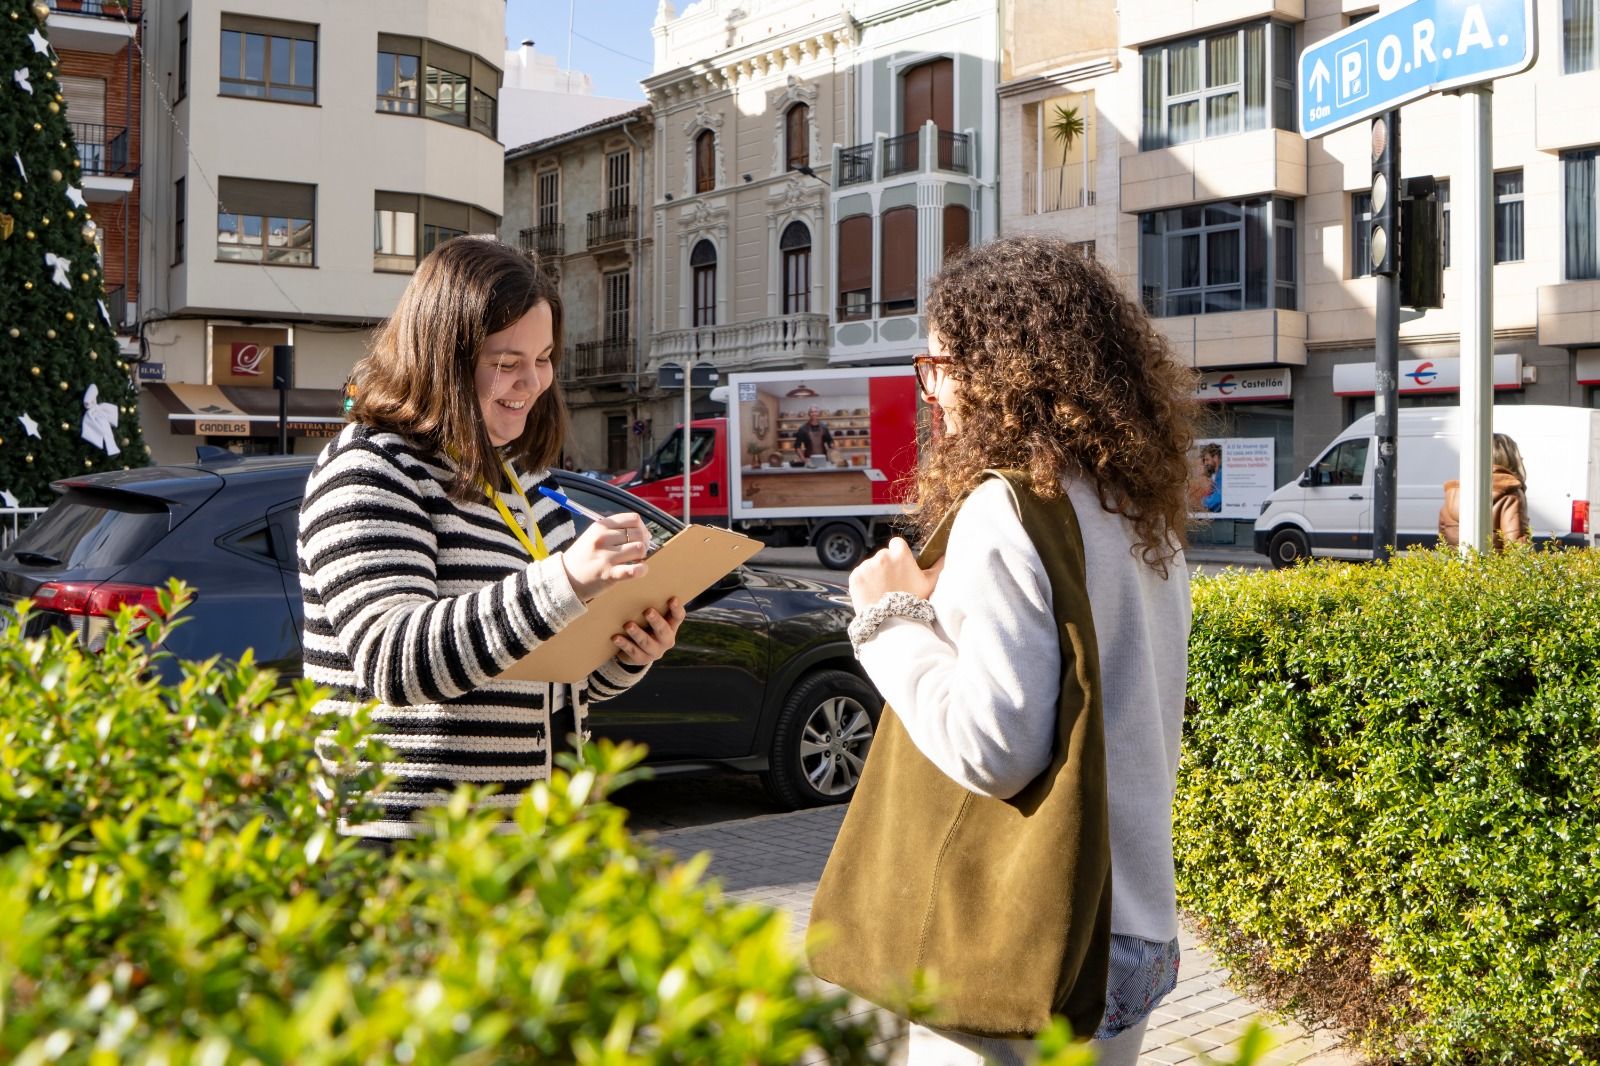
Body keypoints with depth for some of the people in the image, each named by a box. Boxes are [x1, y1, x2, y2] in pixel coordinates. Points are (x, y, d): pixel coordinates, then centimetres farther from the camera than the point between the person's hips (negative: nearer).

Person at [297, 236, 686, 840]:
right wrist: (563, 581, -34)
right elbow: (391, 661, -25)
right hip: (402, 843, -7)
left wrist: (628, 654, -3)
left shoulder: (527, 479, 13)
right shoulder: (368, 473, -11)